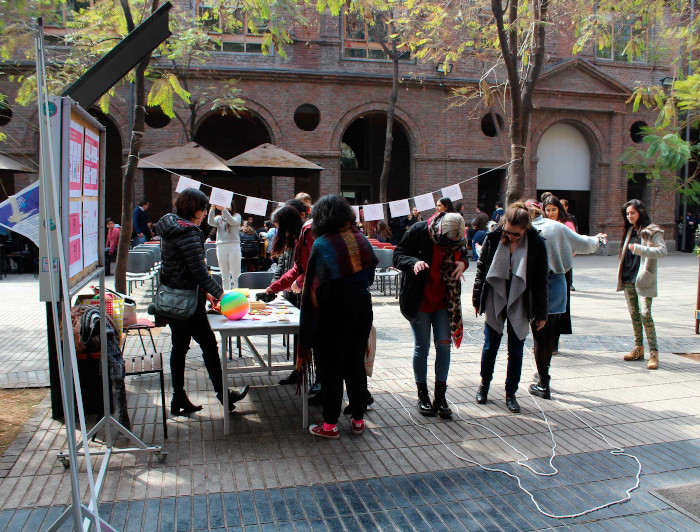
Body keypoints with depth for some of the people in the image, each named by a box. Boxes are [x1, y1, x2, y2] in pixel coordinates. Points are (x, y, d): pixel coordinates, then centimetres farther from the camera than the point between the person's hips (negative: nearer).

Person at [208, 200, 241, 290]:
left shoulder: (237, 216, 9)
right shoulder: (219, 218, 16)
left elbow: (232, 221, -12)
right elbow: (211, 222, -3)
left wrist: (223, 209, -19)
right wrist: (212, 208, -12)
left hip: (234, 246, -3)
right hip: (221, 246, 3)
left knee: (236, 274, -6)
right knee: (225, 275, 6)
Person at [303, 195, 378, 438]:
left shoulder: (322, 244, -14)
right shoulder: (361, 239, 2)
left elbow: (314, 287, -13)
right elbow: (370, 274, 10)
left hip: (333, 312, -5)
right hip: (362, 307, 5)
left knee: (331, 367, 6)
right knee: (356, 364, 15)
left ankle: (330, 424, 16)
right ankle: (358, 419, 25)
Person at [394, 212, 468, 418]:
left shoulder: (459, 238, -5)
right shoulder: (419, 231, -16)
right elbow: (398, 256, -10)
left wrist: (463, 263, -11)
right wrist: (414, 262, -31)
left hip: (444, 302, 3)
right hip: (419, 301, -3)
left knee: (444, 345, 2)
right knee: (422, 347, 4)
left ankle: (440, 396, 16)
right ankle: (422, 395, 21)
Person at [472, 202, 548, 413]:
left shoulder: (536, 244, -9)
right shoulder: (493, 238, -8)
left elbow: (541, 280, -2)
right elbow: (481, 267, 3)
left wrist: (541, 312, -1)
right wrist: (477, 299, 4)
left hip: (519, 305, 0)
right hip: (495, 302, 1)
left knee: (516, 350, 7)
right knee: (490, 346, 9)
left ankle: (511, 394, 22)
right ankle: (484, 384, 31)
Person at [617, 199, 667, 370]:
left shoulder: (652, 231, -5)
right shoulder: (630, 230, 14)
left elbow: (663, 251, -17)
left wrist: (639, 249, -25)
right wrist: (622, 274, 14)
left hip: (643, 278, -7)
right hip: (628, 278, 7)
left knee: (645, 314, -12)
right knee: (634, 313, 11)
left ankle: (653, 352, -7)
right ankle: (638, 348, 20)